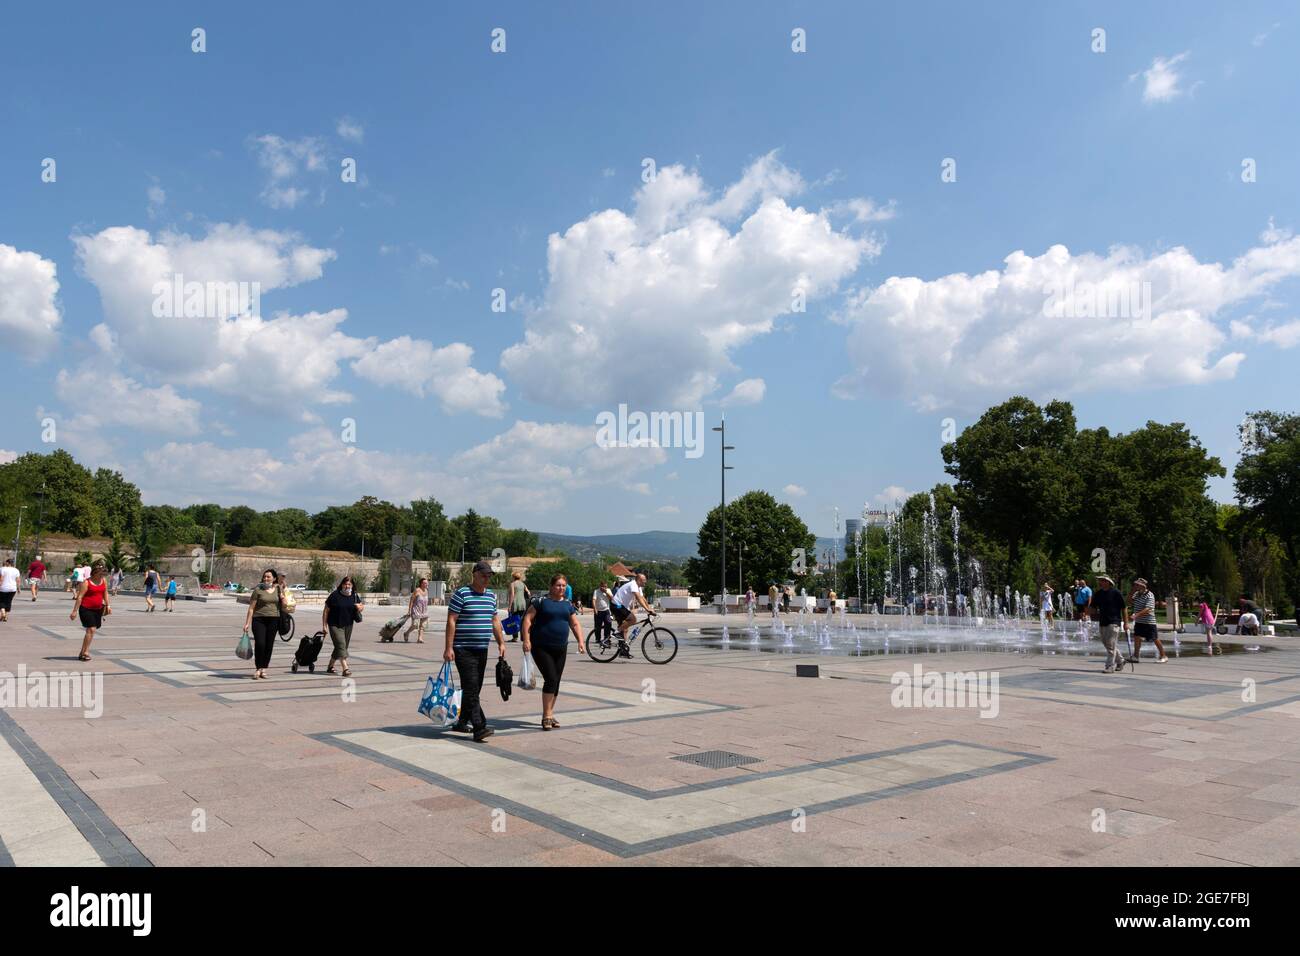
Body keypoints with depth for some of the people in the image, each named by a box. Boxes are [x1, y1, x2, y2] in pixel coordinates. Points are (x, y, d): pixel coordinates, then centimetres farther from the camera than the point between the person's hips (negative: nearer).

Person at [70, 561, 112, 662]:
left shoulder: (104, 581, 7)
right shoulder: (86, 582, -11)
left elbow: (105, 593, 16)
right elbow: (79, 597, -12)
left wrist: (107, 605, 9)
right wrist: (75, 611, -15)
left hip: (98, 609, 6)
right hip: (86, 609, -6)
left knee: (92, 630, 10)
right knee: (91, 629, -15)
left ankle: (82, 652, 21)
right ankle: (85, 652, -7)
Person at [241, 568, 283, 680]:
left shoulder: (278, 589, 10)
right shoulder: (258, 590, -1)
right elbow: (251, 607, -1)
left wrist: (282, 597, -6)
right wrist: (247, 623, -5)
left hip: (273, 620, 3)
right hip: (259, 619, -3)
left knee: (269, 645, 4)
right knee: (260, 644, -12)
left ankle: (264, 669, 14)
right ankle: (258, 669, -2)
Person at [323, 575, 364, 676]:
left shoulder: (355, 596, 4)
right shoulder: (335, 595, -9)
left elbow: (361, 607, 16)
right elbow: (326, 611, -5)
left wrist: (360, 608, -10)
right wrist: (324, 626, -7)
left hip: (348, 625, 5)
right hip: (335, 625, -5)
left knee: (343, 647, 12)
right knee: (341, 644, -17)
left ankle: (330, 667, 30)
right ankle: (345, 668, -24)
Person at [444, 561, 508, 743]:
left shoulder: (491, 596, 13)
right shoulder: (461, 594, -8)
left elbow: (495, 620, 21)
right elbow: (451, 621, -11)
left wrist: (501, 643, 15)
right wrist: (449, 648, -16)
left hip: (482, 650, 7)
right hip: (464, 650, -7)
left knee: (474, 689, 11)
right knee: (471, 688, -11)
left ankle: (462, 722, 23)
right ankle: (479, 728, -15)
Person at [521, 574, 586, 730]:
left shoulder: (568, 605, 12)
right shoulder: (541, 601, -4)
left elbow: (575, 624, 15)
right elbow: (528, 619, -6)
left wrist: (581, 641, 2)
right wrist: (526, 639, -16)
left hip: (561, 649, 6)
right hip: (541, 647, -5)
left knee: (556, 682, 8)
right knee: (551, 679, -14)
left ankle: (549, 715, 21)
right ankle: (546, 716, -6)